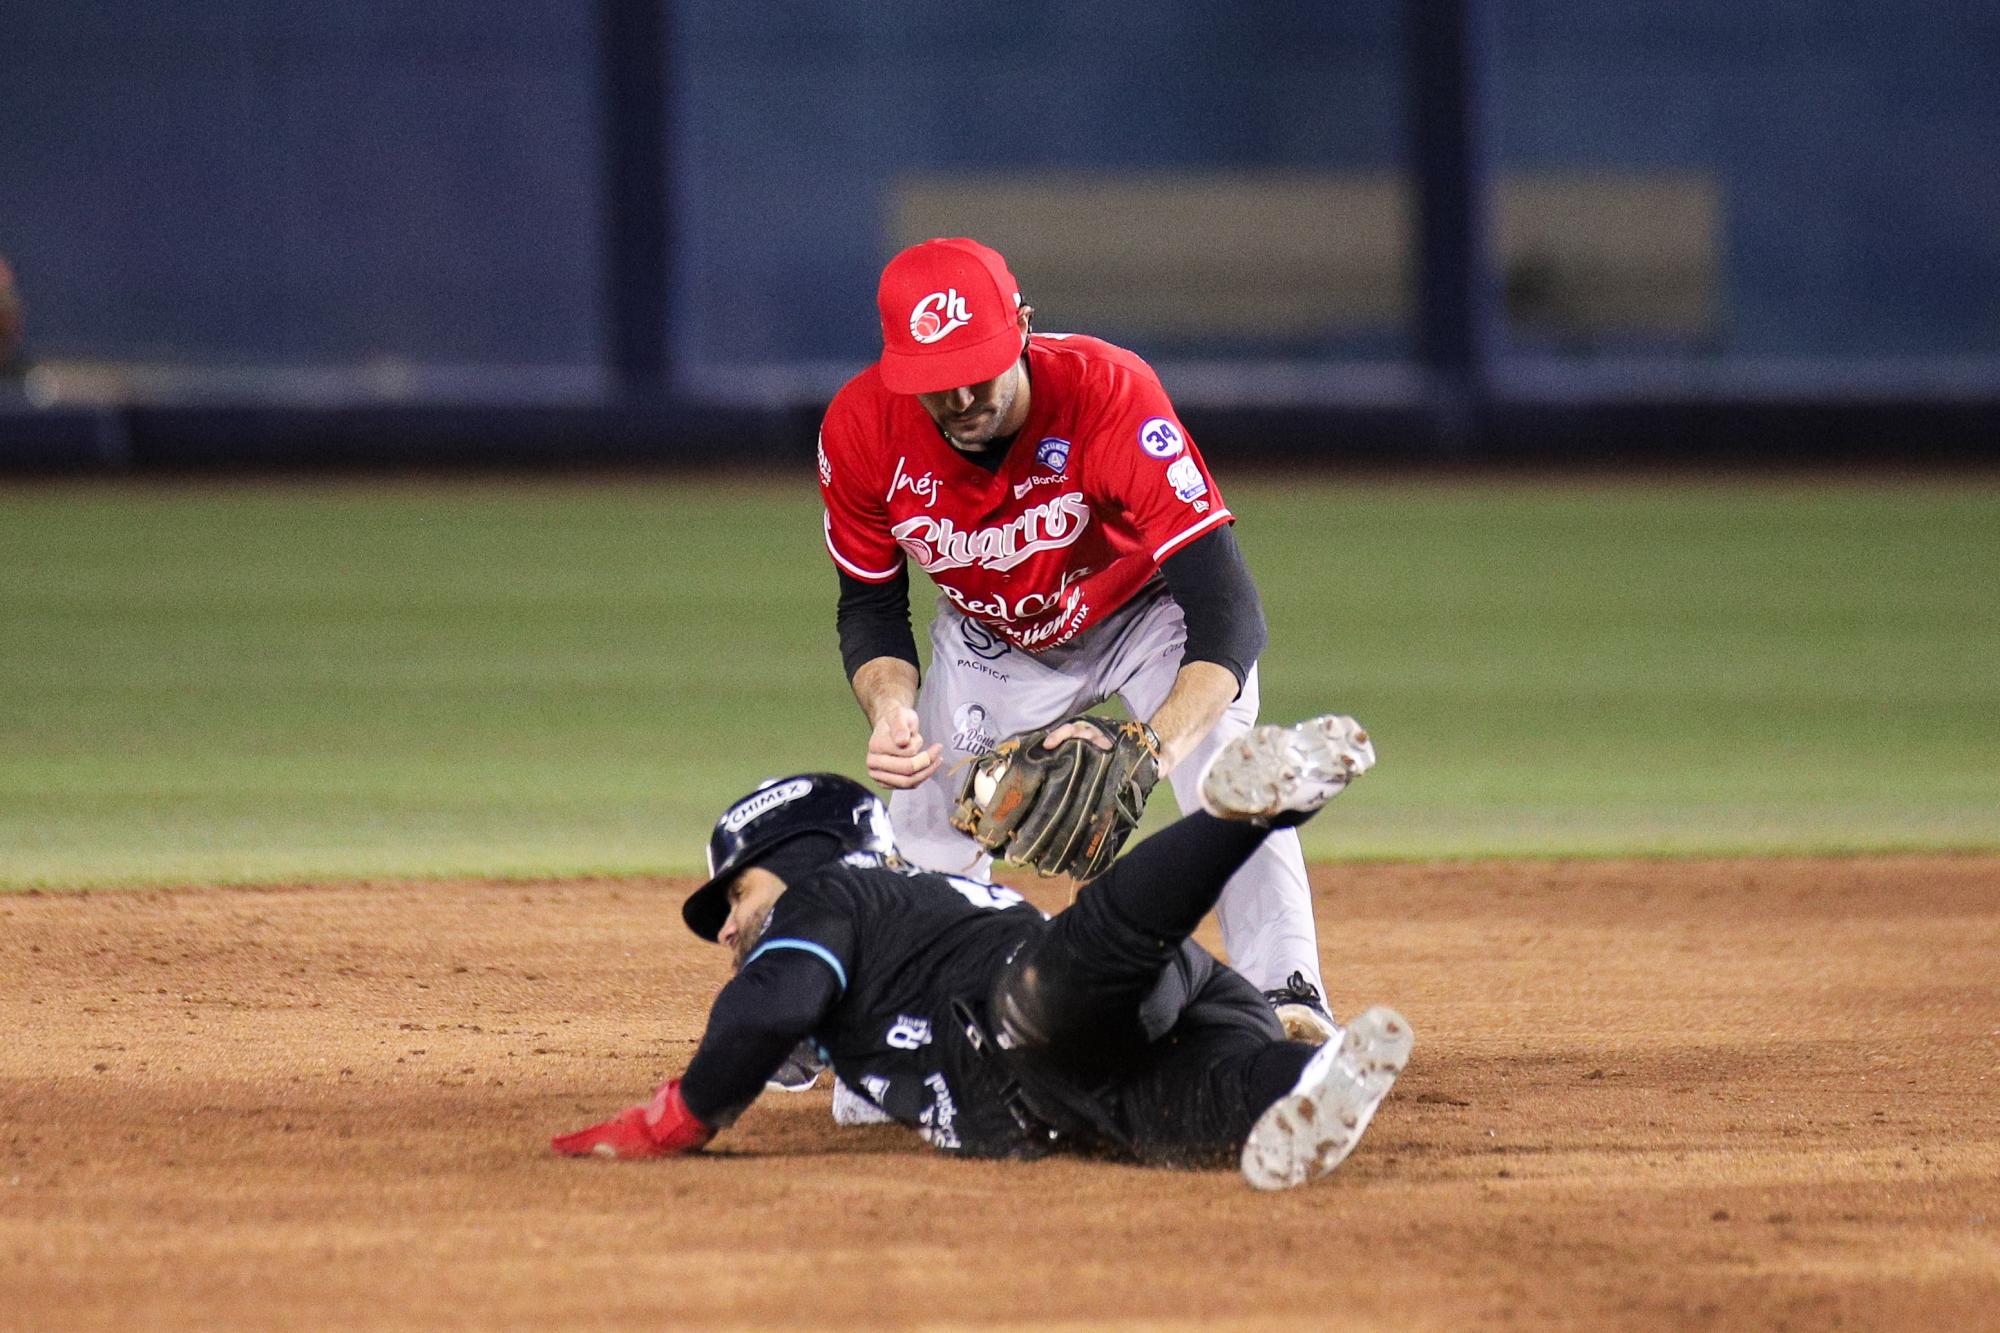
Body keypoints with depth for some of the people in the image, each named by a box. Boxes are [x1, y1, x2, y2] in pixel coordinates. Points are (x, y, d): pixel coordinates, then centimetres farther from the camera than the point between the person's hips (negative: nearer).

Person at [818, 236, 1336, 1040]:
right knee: (922, 836, 0)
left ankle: (1286, 999, -22)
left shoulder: (1111, 393, -40)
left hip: (1148, 609, -3)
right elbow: (870, 606, -11)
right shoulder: (862, 429, -28)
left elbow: (1225, 609, -45)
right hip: (990, 638, 3)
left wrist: (1160, 746, -62)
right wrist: (890, 710, -34)